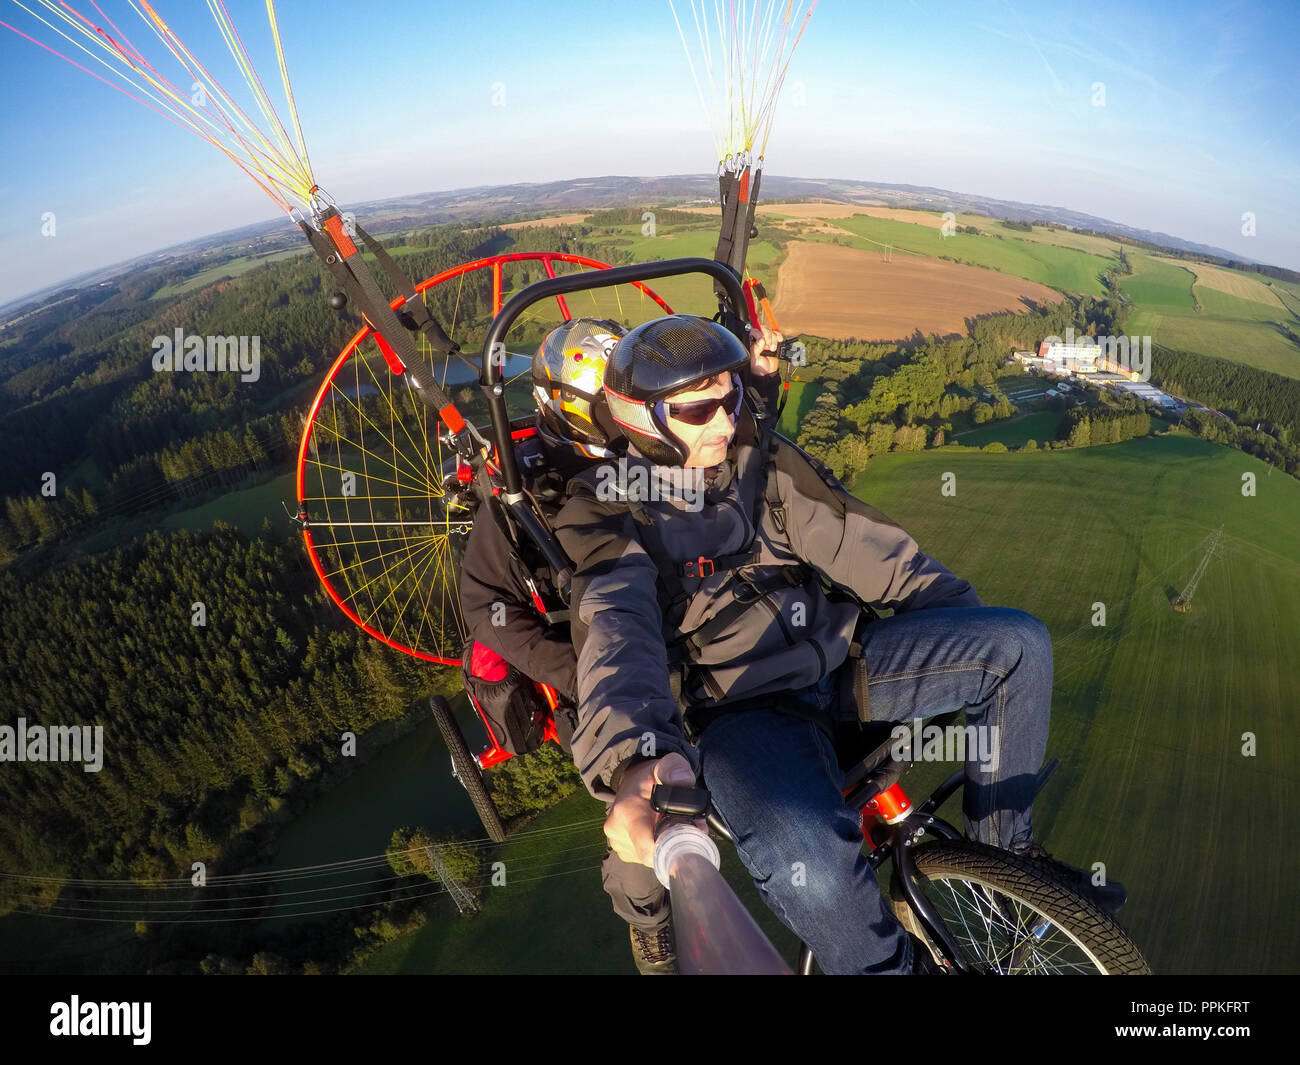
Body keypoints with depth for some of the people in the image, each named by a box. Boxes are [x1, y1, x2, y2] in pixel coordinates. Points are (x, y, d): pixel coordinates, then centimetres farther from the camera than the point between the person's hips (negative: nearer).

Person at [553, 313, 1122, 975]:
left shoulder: (762, 463, 6)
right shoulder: (610, 514, -10)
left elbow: (859, 544, 6)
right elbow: (617, 631, -29)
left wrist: (974, 622, 3)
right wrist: (638, 756, -48)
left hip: (838, 653, 6)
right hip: (741, 707, -5)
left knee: (1020, 644, -10)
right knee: (806, 860, -36)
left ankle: (1001, 846, 10)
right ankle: (890, 965, -2)